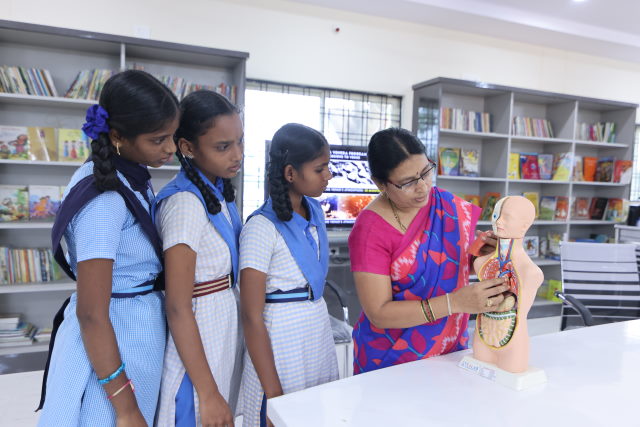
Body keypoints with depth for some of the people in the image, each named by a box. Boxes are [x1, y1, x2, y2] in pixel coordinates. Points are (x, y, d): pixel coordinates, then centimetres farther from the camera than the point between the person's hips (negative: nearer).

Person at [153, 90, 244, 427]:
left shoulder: (220, 192, 3)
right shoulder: (185, 204, -23)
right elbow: (177, 307, -23)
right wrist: (208, 394, -19)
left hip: (227, 331, 8)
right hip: (197, 340, -8)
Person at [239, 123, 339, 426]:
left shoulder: (315, 211, 3)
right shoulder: (262, 228, -18)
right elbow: (252, 317, -17)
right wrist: (273, 393, -15)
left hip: (321, 333, 7)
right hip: (281, 342, -6)